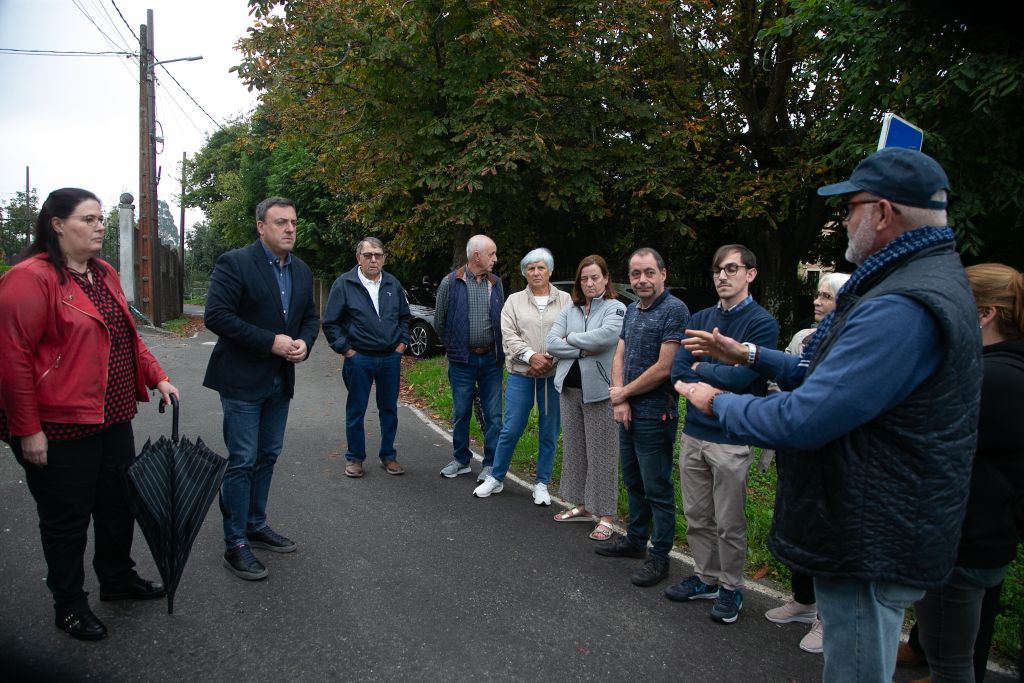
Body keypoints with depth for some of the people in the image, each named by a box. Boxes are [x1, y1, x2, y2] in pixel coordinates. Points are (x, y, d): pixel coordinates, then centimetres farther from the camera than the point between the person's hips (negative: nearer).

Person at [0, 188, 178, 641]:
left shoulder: (104, 275, 10)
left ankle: (118, 578, 39)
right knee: (67, 518, 8)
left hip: (113, 418, 8)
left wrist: (157, 378, 9)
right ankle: (69, 604, 27)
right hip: (60, 427, -8)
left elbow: (127, 336, 19)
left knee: (118, 503, 19)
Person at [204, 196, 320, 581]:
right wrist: (270, 342, -23)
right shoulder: (235, 263, -12)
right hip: (242, 380, -7)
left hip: (280, 380, 7)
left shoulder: (301, 271, 9)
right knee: (242, 461, -2)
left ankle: (256, 526, 31)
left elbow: (310, 316, 15)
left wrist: (304, 342, -7)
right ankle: (236, 545, 9)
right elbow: (216, 315, -20)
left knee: (267, 457, 16)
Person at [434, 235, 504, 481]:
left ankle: (491, 464, 15)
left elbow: (501, 320, 12)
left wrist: (499, 351, 7)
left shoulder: (496, 283, 6)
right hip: (462, 360, -2)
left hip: (491, 359, 2)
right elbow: (439, 320, 3)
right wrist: (453, 346, 10)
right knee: (461, 413, 9)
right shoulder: (450, 283, -5)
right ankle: (461, 460, 26)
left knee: (493, 414, 4)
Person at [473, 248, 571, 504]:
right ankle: (495, 478, 19)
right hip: (520, 375, 0)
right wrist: (531, 356, -16)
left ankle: (542, 483, 21)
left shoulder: (565, 300, 6)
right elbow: (508, 336, -2)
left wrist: (550, 359, -15)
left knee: (549, 433, 7)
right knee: (510, 430, 2)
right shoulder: (514, 301, 8)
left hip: (554, 375, 0)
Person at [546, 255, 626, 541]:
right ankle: (584, 506, 28)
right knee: (574, 449, 14)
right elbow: (551, 343, 0)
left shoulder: (616, 309, -4)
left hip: (598, 391, -6)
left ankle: (605, 516, 8)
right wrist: (584, 349, -12)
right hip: (569, 388, 6)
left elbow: (604, 336, -23)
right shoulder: (569, 310, 10)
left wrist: (570, 339, -8)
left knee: (601, 453, -1)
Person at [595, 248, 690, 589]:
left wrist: (622, 394, -10)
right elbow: (619, 357, 9)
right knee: (633, 481, 20)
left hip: (655, 416, -8)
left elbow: (663, 368, -21)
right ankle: (635, 539, 36)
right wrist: (620, 401, -6)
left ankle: (659, 556, 16)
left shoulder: (674, 310, -15)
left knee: (657, 489, 3)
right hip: (628, 412, 8)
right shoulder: (632, 310, 11)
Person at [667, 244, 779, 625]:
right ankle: (706, 578, 32)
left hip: (731, 438, -5)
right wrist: (720, 381, -11)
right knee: (696, 517, 15)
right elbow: (678, 371, 0)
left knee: (729, 523, 6)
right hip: (694, 432, 6)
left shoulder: (762, 323, -8)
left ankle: (731, 589, 24)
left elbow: (741, 376, -19)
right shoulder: (700, 320, 9)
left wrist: (700, 368, -5)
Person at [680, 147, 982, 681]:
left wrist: (718, 402, -13)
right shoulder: (931, 280, 10)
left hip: (871, 550, -10)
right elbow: (831, 374, 17)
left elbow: (801, 421, -30)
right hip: (874, 533, 11)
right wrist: (748, 355, 14)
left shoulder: (902, 309, -28)